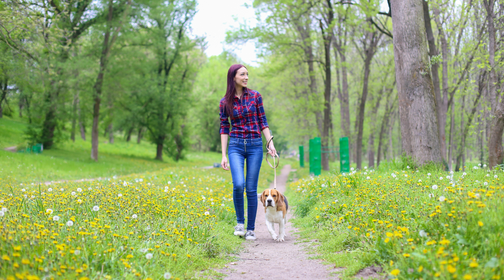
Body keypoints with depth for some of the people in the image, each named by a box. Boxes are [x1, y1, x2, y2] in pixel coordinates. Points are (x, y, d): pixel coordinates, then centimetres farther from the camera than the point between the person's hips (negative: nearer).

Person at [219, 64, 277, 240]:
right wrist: (223, 156, 1)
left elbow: (263, 122, 7)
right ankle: (240, 221, 3)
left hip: (255, 146, 1)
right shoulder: (225, 102, 4)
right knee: (238, 184, -20)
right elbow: (224, 129, 5)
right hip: (236, 146, -1)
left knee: (251, 188, 0)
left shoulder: (255, 96, 4)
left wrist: (271, 143, -4)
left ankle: (251, 229, 10)